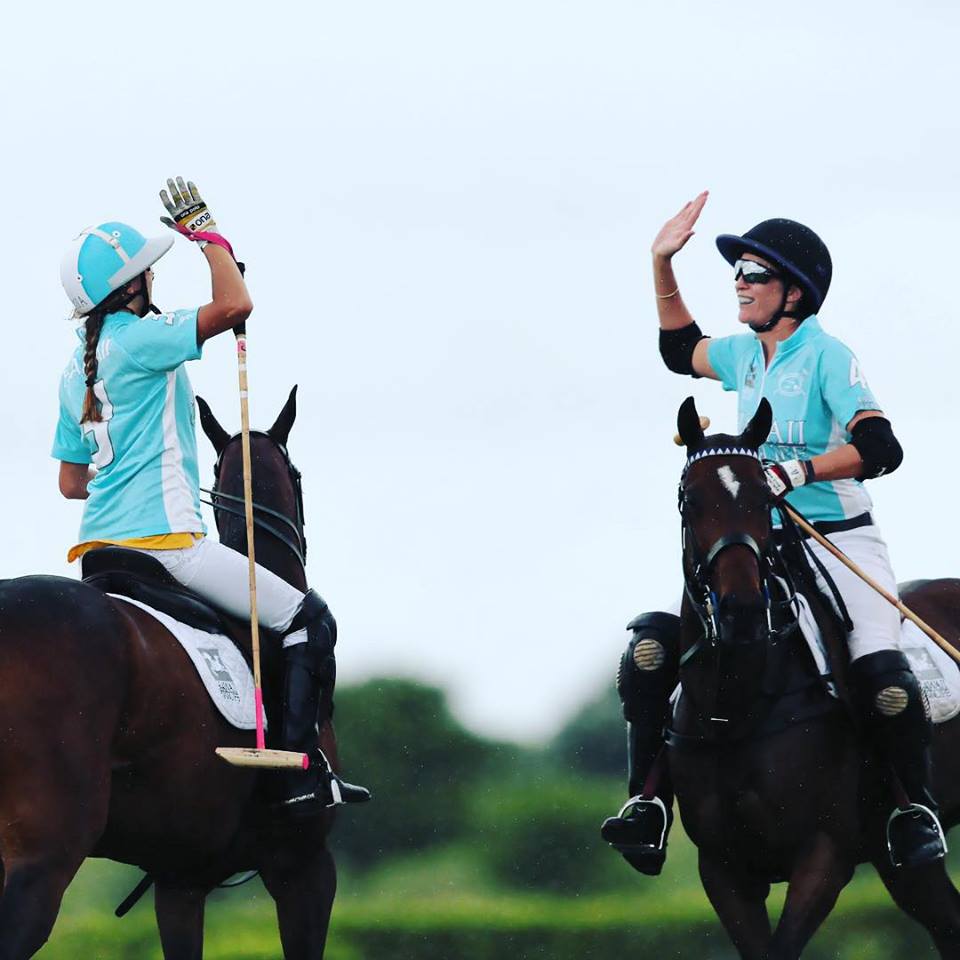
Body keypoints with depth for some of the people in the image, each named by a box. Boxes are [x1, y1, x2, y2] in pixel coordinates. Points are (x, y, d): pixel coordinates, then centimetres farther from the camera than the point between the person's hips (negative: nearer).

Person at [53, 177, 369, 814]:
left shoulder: (76, 373, 15)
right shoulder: (142, 342, -11)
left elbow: (71, 482, 20)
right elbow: (234, 306, -20)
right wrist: (207, 232, -7)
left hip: (99, 545, 9)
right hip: (163, 539, -9)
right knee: (308, 619, -3)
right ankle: (304, 770, -12)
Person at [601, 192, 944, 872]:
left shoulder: (827, 357, -11)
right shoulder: (745, 354, 10)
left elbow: (879, 448, -22)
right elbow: (681, 350, 33)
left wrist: (796, 471, -30)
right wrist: (663, 264, 24)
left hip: (841, 541, -7)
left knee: (881, 674, -29)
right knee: (652, 644, -12)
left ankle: (919, 807, -7)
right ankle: (648, 799, -8)